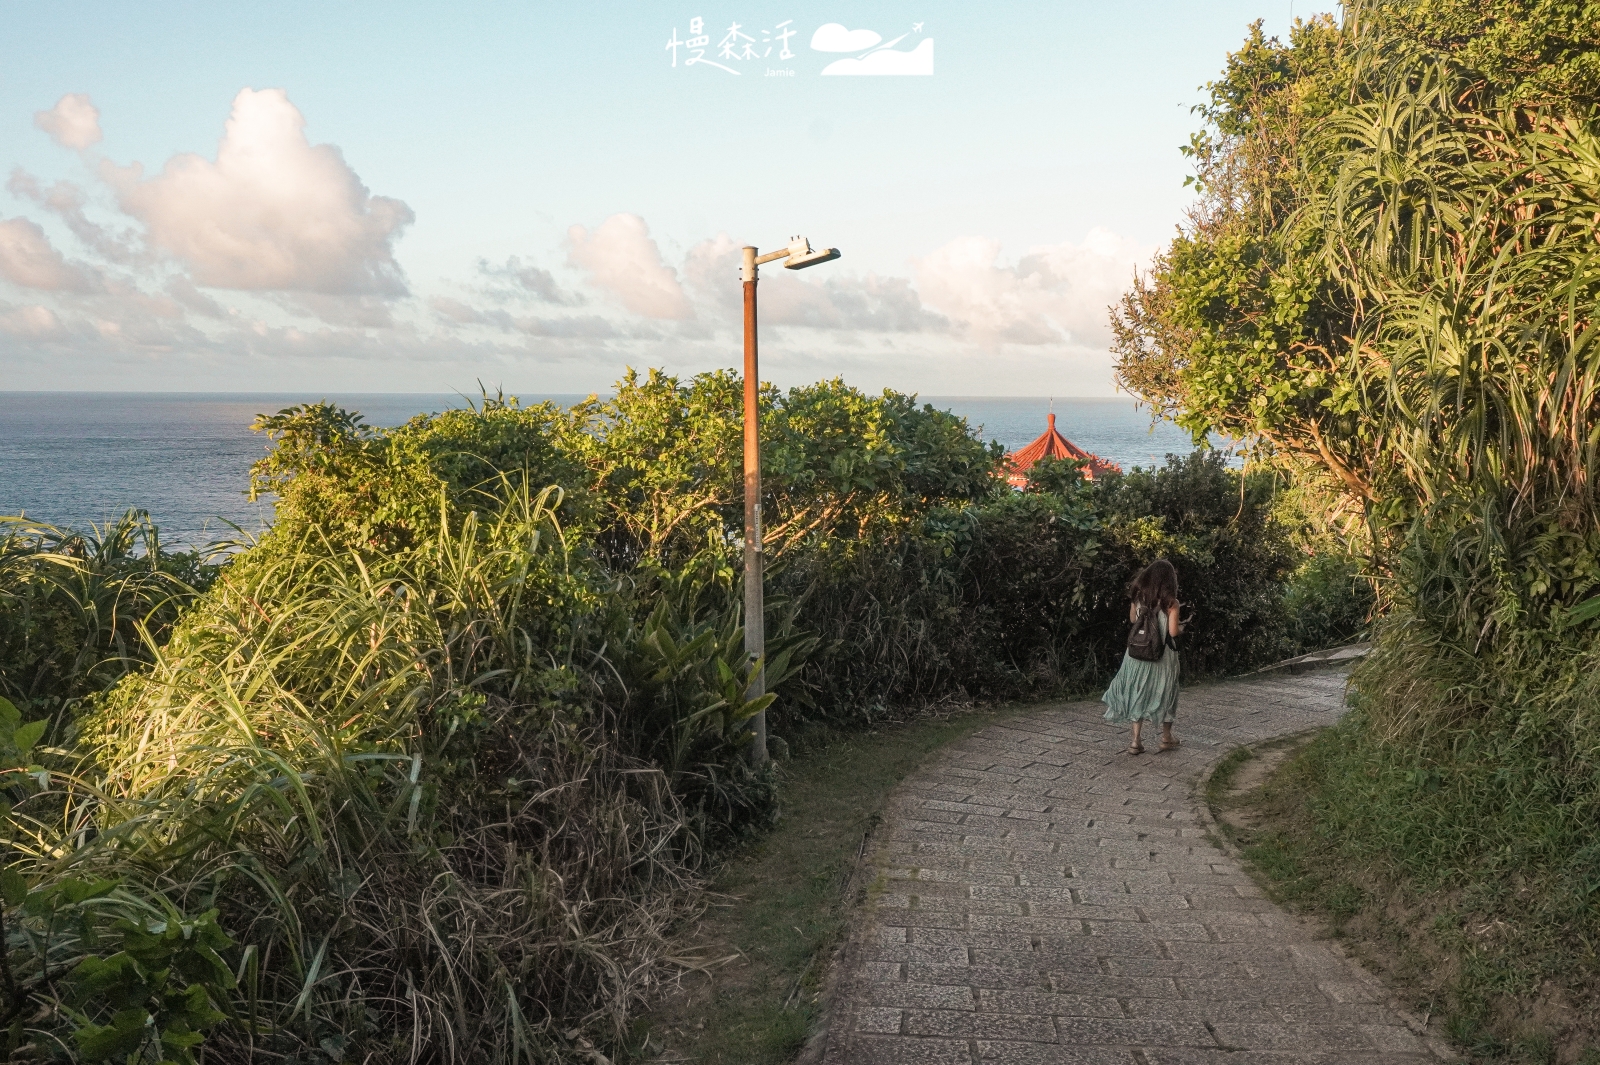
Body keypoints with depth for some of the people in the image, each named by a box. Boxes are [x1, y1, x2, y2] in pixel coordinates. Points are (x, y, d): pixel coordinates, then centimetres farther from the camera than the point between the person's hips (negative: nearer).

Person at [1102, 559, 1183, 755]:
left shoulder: (1138, 597, -2)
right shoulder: (1170, 602, -14)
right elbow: (1173, 632, -15)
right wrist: (1181, 628, 6)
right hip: (1162, 655, -3)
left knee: (1138, 693, 9)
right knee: (1164, 693, 15)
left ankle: (1136, 741, 5)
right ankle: (1166, 737, 28)